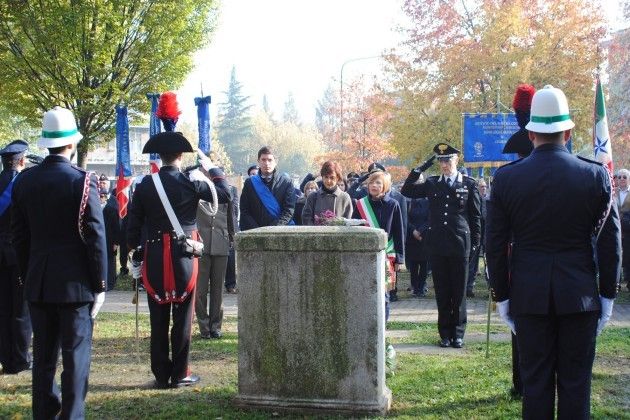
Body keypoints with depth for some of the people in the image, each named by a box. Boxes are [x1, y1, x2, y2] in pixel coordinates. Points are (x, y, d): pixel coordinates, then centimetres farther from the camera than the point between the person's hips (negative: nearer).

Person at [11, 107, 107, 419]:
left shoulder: (23, 181, 3)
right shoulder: (83, 181, -11)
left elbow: (19, 236, 8)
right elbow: (95, 236, -11)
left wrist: (27, 276, 17)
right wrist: (100, 284, -5)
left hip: (38, 283, 5)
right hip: (75, 283, -4)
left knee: (43, 356, 12)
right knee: (76, 356, 2)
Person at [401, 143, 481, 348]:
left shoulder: (469, 184, 2)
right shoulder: (432, 183, 9)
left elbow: (475, 216, 4)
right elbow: (407, 191, 5)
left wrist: (475, 243, 1)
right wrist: (420, 168, -1)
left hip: (460, 244, -2)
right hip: (437, 245, 2)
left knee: (459, 292, 5)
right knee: (442, 292, 7)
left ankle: (458, 333, 14)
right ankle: (445, 333, 15)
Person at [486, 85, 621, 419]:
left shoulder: (506, 178, -4)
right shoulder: (596, 175, -4)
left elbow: (495, 244, -1)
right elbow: (610, 241, -1)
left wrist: (502, 295, 8)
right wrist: (607, 294, 8)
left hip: (529, 296, 0)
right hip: (581, 296, 0)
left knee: (535, 382, 7)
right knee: (575, 383, 7)